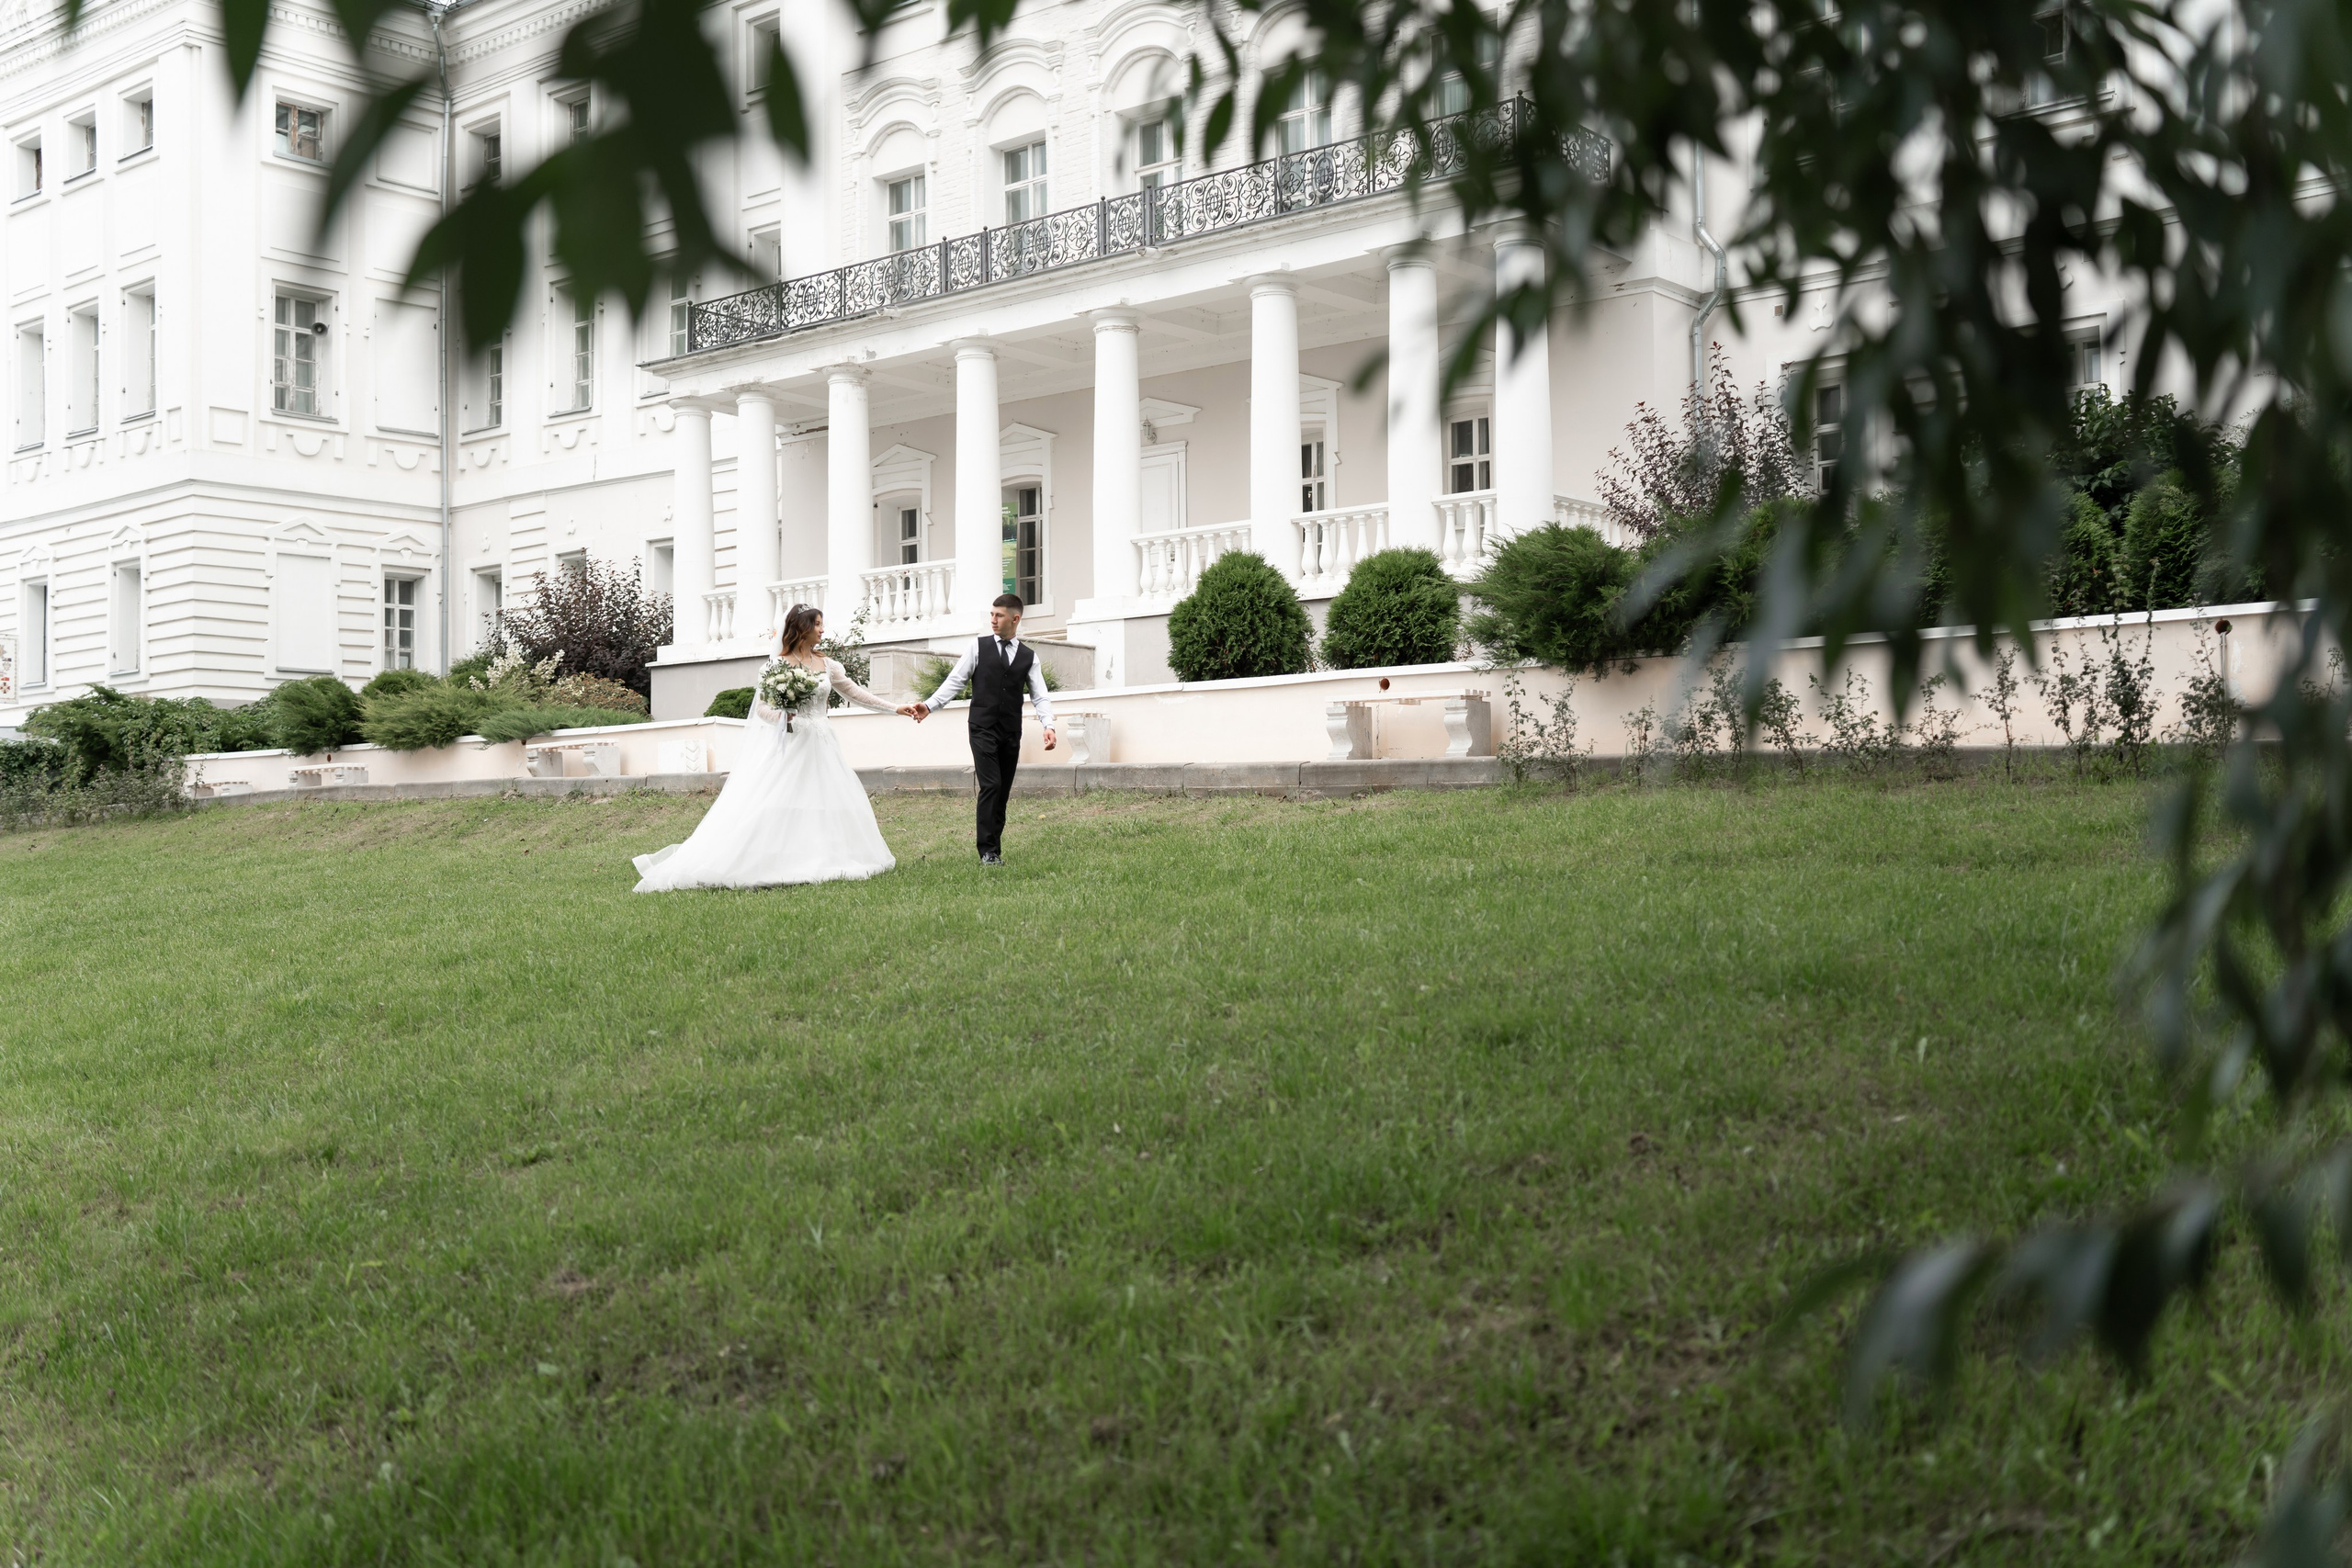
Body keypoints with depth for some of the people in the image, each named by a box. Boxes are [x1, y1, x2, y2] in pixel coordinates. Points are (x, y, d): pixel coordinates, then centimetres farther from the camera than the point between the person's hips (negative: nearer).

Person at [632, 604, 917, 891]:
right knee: (772, 808, -12)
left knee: (827, 804, 0)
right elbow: (761, 707, -5)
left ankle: (821, 864, 7)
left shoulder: (827, 665, 12)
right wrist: (780, 716, -26)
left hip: (819, 746, 6)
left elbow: (856, 693, 18)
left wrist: (896, 709, 15)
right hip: (788, 745, -6)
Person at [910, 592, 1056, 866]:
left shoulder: (1028, 656, 9)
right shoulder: (979, 647, 4)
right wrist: (929, 705, -12)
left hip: (1011, 733, 3)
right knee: (991, 786, -13)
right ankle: (989, 851, -9)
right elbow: (955, 681, 1)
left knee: (1003, 792, 7)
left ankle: (993, 846, 17)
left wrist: (1048, 725, -13)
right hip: (983, 729, -3)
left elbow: (1040, 696, 4)